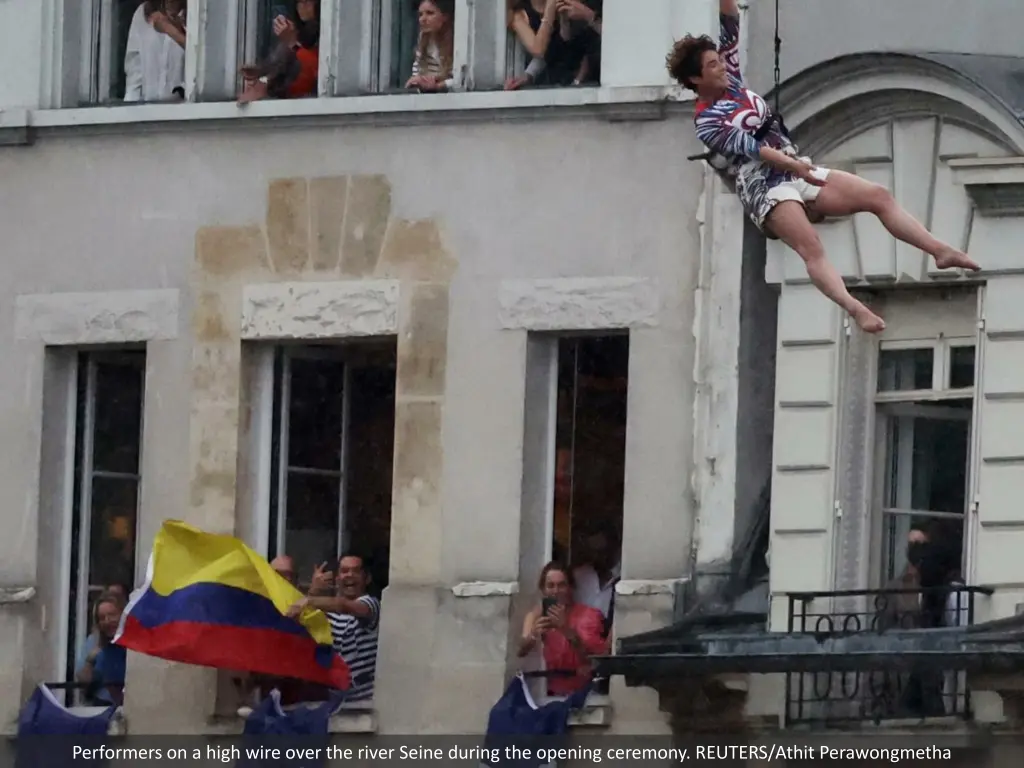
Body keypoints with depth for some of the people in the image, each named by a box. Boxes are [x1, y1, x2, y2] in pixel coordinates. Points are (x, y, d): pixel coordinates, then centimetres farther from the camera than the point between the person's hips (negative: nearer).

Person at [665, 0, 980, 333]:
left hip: (798, 172, 9)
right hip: (767, 189, -9)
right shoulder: (705, 122, -3)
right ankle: (856, 309, -56)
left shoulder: (732, 85, 19)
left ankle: (941, 251, -11)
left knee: (880, 196, -6)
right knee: (812, 249, -33)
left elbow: (731, 28, 17)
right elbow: (745, 145, -18)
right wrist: (792, 164, -30)